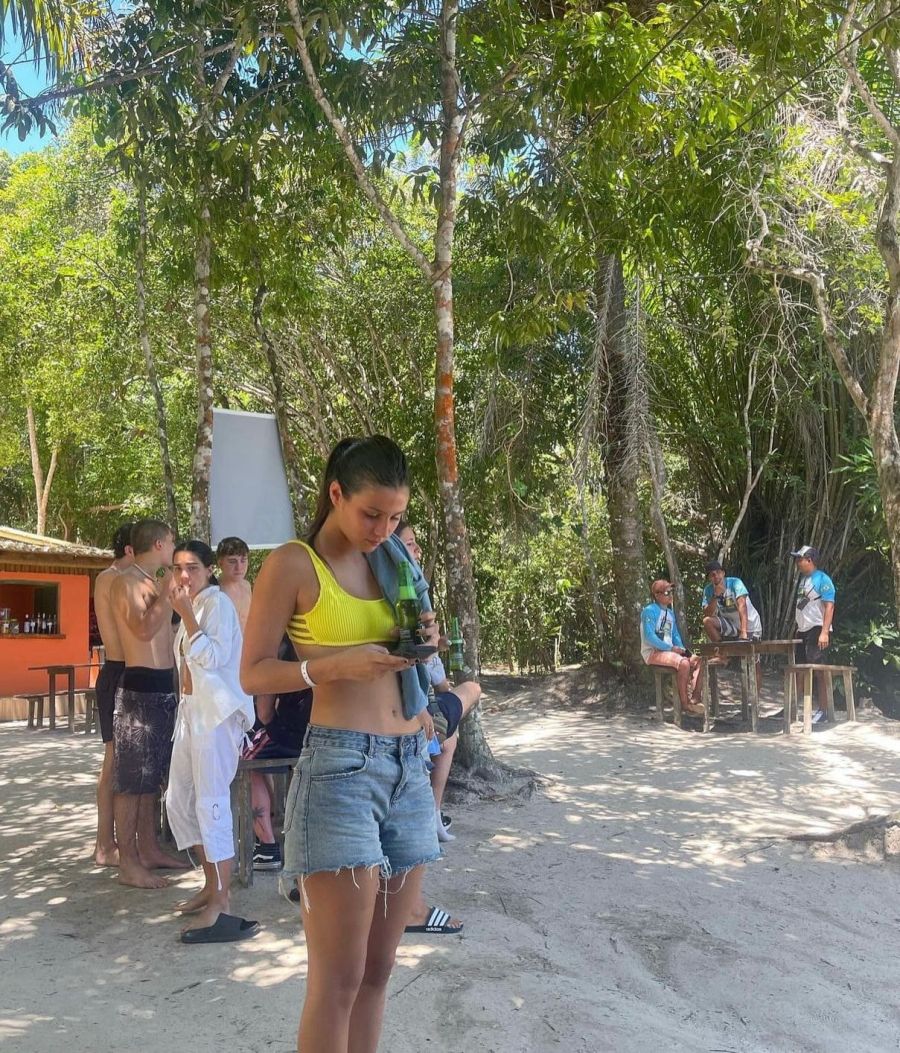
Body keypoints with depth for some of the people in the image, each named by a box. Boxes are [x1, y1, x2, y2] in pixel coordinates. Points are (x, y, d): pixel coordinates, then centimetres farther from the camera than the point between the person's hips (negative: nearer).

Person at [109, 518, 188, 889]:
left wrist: (170, 594, 17)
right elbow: (144, 629, -23)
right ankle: (128, 863, -1)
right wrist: (168, 592, -16)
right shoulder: (125, 582, -9)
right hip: (139, 687, -10)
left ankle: (148, 849, 24)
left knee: (151, 776, 15)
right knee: (131, 779, -5)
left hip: (162, 687, 10)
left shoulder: (154, 583, 18)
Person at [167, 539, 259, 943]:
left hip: (218, 710, -10)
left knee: (211, 802, -12)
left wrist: (186, 616, -19)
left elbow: (213, 658, -19)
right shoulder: (193, 606, 17)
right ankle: (212, 884, 21)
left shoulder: (217, 602, -8)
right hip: (192, 709, 10)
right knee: (178, 800, 11)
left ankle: (221, 901, -8)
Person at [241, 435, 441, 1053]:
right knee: (338, 980, -3)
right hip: (341, 765, -6)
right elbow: (253, 674, -6)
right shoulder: (294, 565, -5)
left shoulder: (394, 556, 13)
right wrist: (338, 664, -19)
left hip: (409, 767, 6)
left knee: (378, 969, 13)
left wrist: (425, 640, 3)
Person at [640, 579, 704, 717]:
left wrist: (681, 648, 0)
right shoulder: (649, 611, -9)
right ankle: (684, 704, -22)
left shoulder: (670, 612, 18)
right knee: (683, 662, -31)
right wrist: (671, 648, -19)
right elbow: (649, 636, -18)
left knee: (698, 659, -6)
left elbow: (675, 634, 20)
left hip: (670, 650, 9)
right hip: (653, 652, -9)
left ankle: (695, 699, -9)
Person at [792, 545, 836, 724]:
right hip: (803, 631, 9)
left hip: (817, 630, -9)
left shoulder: (822, 579, -12)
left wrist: (824, 632, -24)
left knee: (818, 669, -5)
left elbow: (829, 607, -18)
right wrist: (798, 628, 18)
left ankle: (822, 710, 1)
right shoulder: (803, 579, 14)